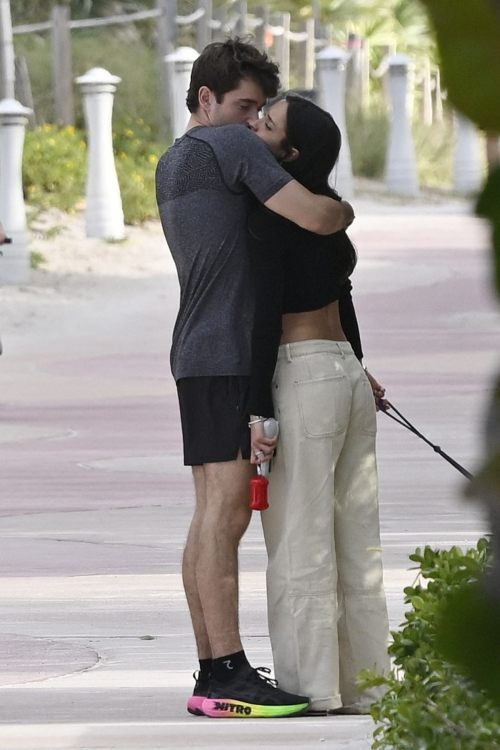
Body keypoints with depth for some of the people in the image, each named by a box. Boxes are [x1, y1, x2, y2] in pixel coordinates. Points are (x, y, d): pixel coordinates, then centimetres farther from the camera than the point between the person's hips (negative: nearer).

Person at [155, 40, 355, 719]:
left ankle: (212, 674, 8)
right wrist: (343, 208, 6)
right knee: (226, 510, -13)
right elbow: (314, 217, -19)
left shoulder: (170, 166, 22)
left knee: (214, 515, 8)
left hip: (199, 355, 10)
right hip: (227, 355, -10)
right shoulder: (232, 148, -9)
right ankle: (227, 676, -18)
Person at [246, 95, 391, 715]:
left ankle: (311, 690, -1)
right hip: (348, 374, 8)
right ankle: (363, 683, 14)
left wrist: (258, 410, -18)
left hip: (303, 380, -8)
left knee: (299, 542, -3)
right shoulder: (323, 207, 11)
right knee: (356, 540, 10)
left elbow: (267, 316, -17)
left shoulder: (269, 219, -13)